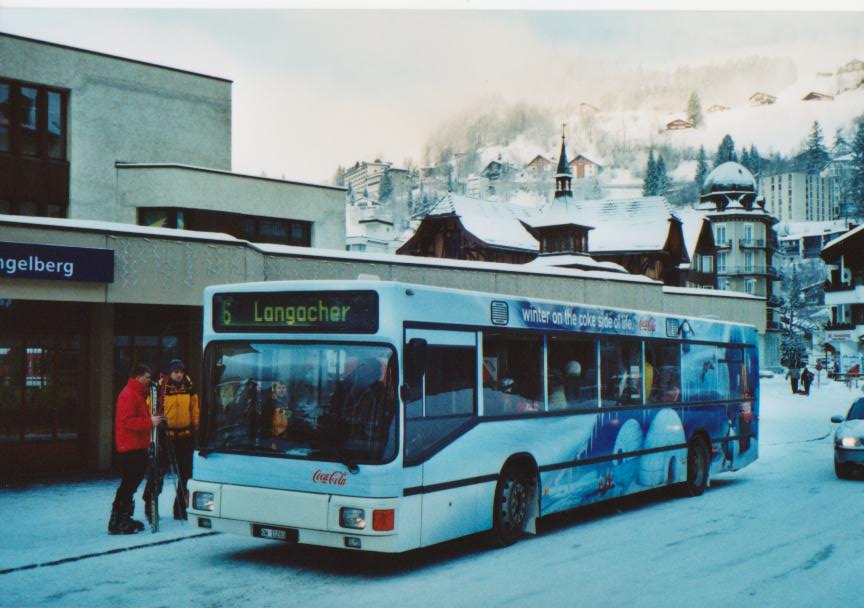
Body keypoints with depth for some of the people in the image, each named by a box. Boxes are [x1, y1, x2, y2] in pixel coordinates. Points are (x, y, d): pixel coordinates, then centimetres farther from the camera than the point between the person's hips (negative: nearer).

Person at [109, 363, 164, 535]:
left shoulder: (137, 394, 20)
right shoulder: (128, 395, -13)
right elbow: (128, 421, -21)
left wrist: (152, 420, 12)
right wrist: (150, 422, -21)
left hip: (137, 447, 10)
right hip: (130, 448, -10)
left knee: (131, 484, 14)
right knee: (128, 484, -9)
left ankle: (125, 518, 21)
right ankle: (116, 523, -6)